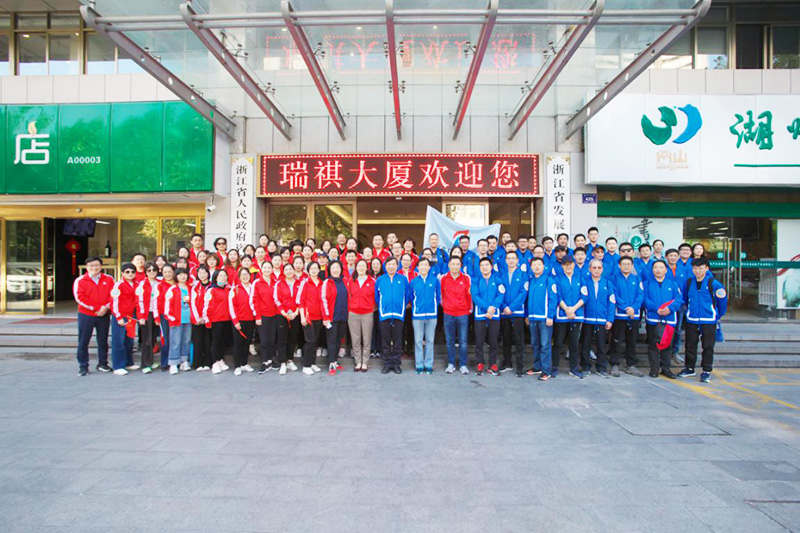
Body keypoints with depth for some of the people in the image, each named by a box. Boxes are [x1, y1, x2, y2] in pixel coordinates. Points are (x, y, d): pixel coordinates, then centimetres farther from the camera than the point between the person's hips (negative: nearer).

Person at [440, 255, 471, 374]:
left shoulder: (466, 278, 0)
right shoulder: (443, 278, 1)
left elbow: (469, 294, 4)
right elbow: (441, 294, 10)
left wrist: (470, 308, 5)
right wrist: (444, 305, 10)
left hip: (463, 313, -1)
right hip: (448, 313, 1)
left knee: (463, 341, 1)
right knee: (450, 341, 8)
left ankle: (463, 365, 11)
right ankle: (451, 364, 18)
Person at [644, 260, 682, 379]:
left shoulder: (672, 284, 12)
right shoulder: (648, 284, 7)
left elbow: (679, 299, 0)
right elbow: (645, 299, -5)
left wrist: (670, 308, -18)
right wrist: (656, 309, -19)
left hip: (669, 319, 2)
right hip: (653, 319, -2)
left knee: (667, 344, 8)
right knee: (654, 344, 1)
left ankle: (666, 368, 19)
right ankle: (654, 368, 9)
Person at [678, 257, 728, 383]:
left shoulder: (713, 283, -7)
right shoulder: (688, 283, 4)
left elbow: (722, 299, 3)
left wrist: (719, 315, 10)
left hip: (709, 321, -3)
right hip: (691, 321, 3)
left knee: (708, 347, 2)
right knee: (690, 346, 10)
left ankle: (706, 371, 12)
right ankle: (689, 368, 23)